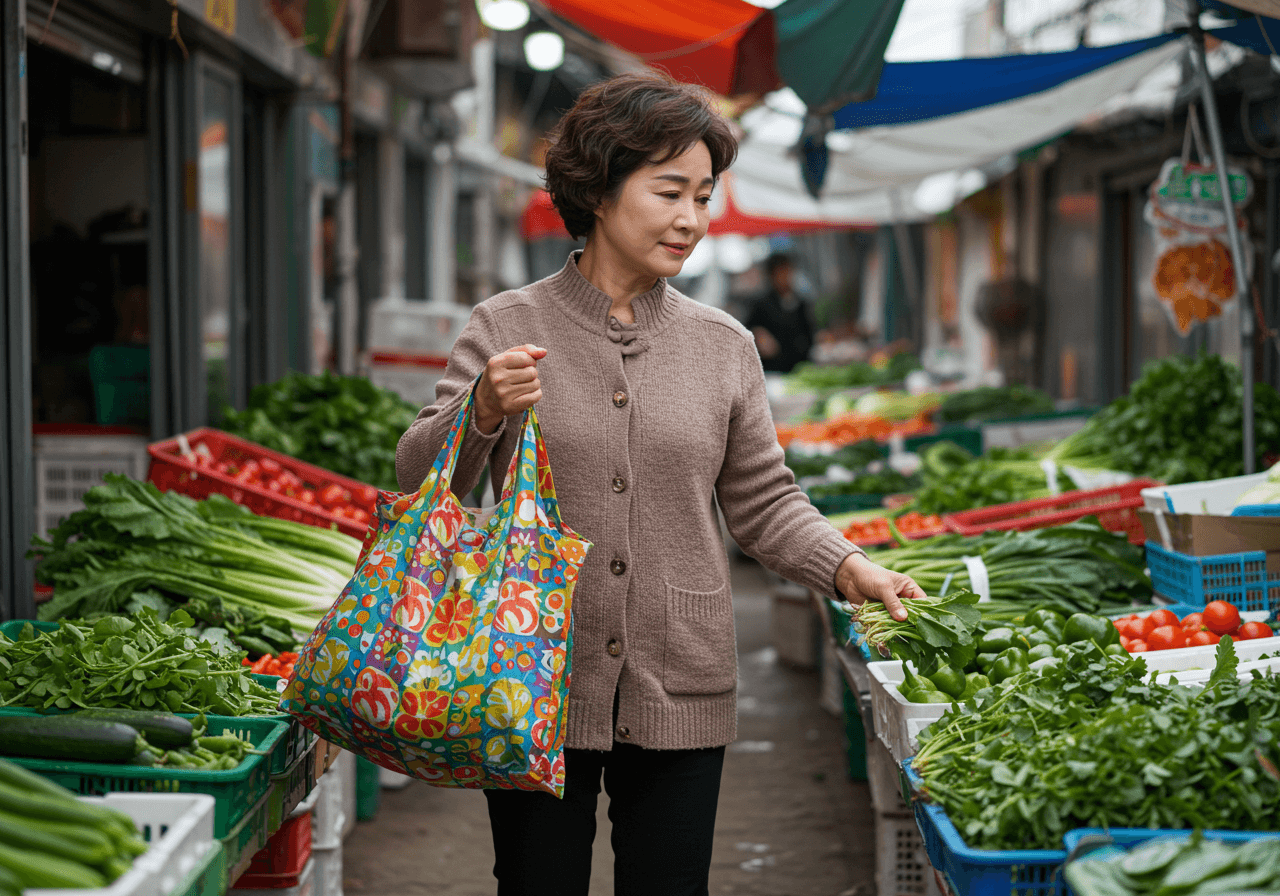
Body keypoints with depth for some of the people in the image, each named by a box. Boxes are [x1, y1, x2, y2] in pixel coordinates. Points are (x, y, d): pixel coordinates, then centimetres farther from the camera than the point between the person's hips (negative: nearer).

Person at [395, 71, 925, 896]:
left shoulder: (724, 346, 7)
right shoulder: (506, 329, 0)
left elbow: (765, 503, 10)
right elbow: (422, 481, -3)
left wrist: (850, 568, -6)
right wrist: (484, 412, -21)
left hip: (680, 698, 2)